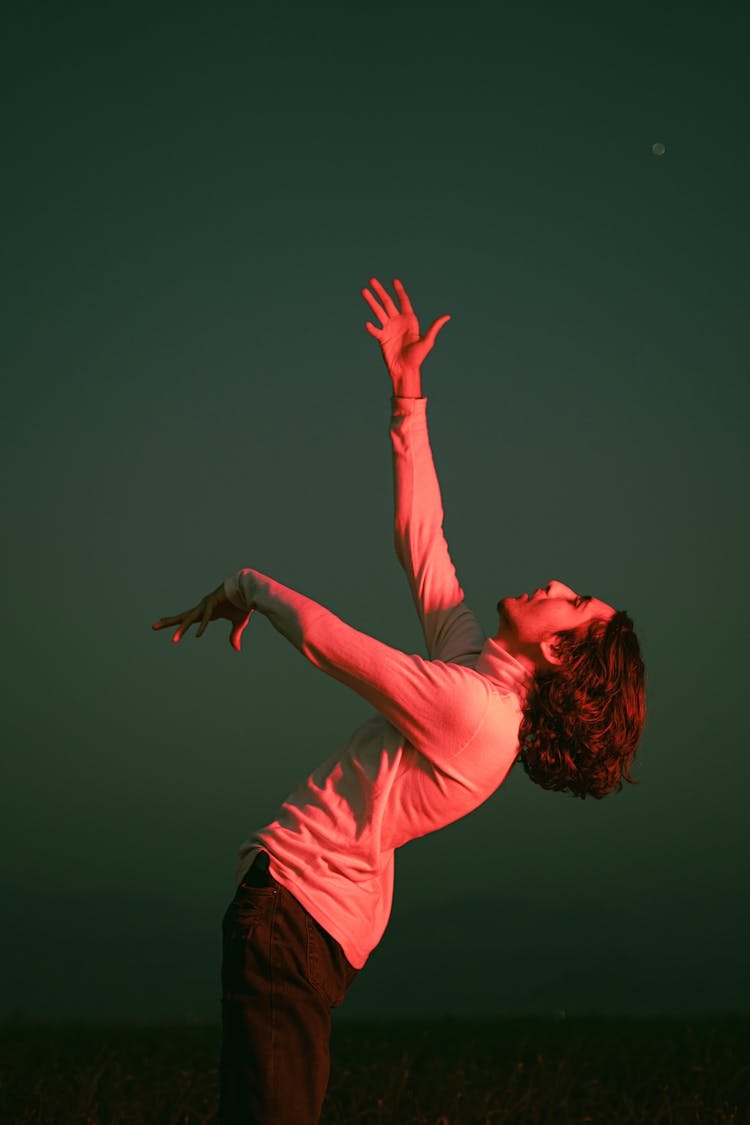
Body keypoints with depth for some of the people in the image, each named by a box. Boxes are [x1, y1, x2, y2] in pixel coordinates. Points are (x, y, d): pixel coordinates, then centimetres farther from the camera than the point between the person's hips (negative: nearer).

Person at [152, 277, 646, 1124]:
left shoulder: (470, 711, -19)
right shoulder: (476, 662, 9)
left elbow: (322, 638, -17)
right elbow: (420, 538, 15)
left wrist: (247, 586, 3)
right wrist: (407, 391, 14)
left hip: (292, 912, -10)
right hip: (317, 921, 10)